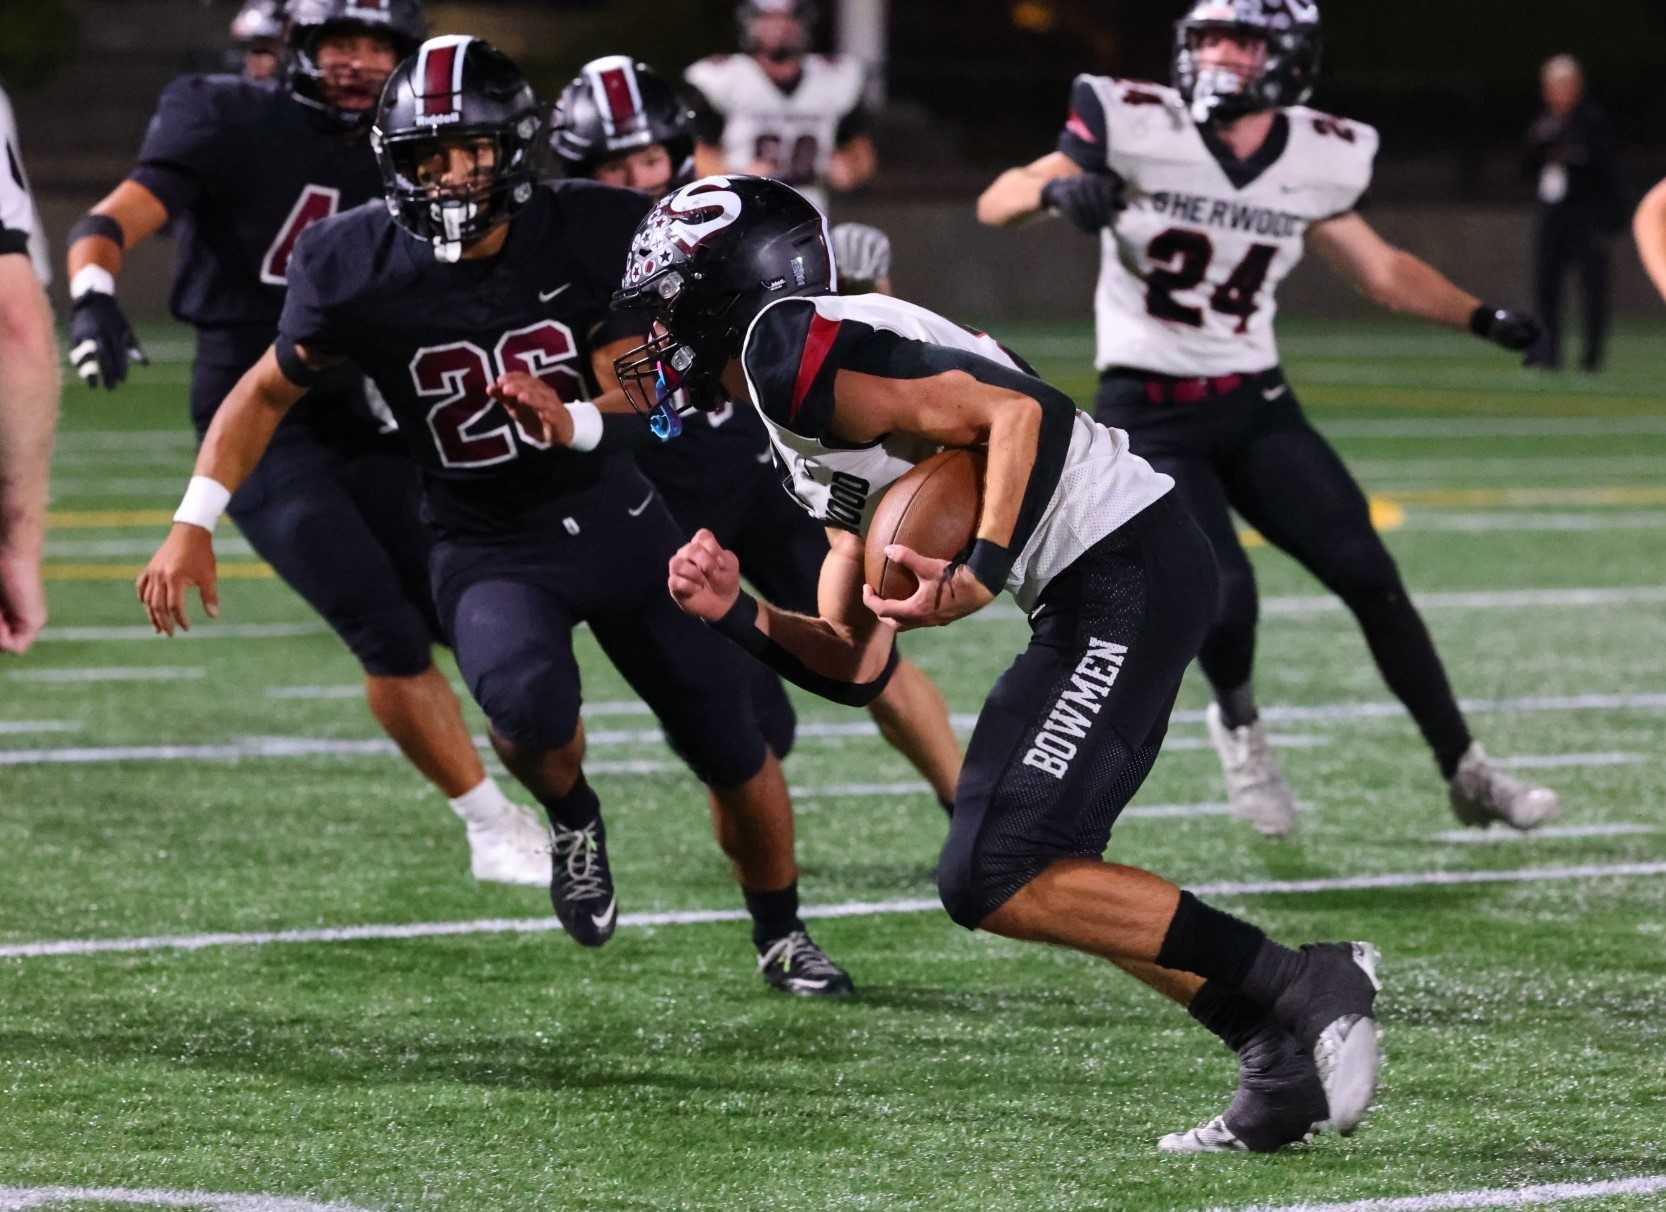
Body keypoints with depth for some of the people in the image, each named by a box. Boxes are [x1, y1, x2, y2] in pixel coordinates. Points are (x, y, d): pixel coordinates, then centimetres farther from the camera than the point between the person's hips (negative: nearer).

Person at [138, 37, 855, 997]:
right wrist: (195, 526, -11)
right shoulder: (360, 267, -16)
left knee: (736, 750, 7)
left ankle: (781, 936, 35)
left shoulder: (588, 235, -17)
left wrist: (575, 422, -29)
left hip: (616, 518, 2)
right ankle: (572, 817, 2)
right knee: (529, 703, -34)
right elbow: (268, 393, -1)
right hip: (488, 550, -2)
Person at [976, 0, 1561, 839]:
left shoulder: (1315, 161, 0)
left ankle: (1466, 775, 8)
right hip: (1149, 414, -4)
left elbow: (1381, 271, 16)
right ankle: (1237, 724, 13)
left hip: (1256, 406, 4)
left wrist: (1482, 319, 6)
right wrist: (1058, 189, -30)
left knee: (1369, 576, -4)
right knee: (1222, 592, -21)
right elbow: (995, 202, -9)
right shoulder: (1136, 129, -11)